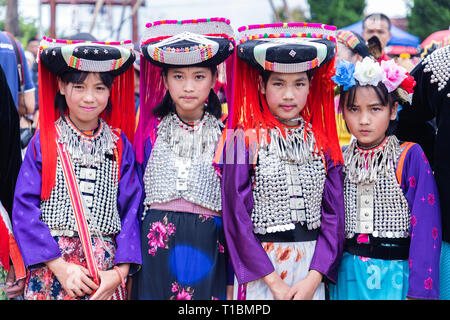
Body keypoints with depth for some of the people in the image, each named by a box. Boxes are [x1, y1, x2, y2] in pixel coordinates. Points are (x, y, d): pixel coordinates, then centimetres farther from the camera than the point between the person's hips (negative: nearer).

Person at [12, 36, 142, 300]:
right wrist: (59, 266, -14)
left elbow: (131, 211, 2)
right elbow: (25, 208, -6)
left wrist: (120, 272, -10)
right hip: (51, 269, -1)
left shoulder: (120, 146, 5)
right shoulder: (44, 142, -1)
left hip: (106, 270, 2)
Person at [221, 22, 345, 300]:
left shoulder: (323, 143, 4)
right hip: (259, 271, -3)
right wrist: (273, 280, -13)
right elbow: (236, 214, -9)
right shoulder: (245, 141, -5)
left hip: (311, 269, 3)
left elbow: (334, 214, 2)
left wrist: (314, 278, -10)